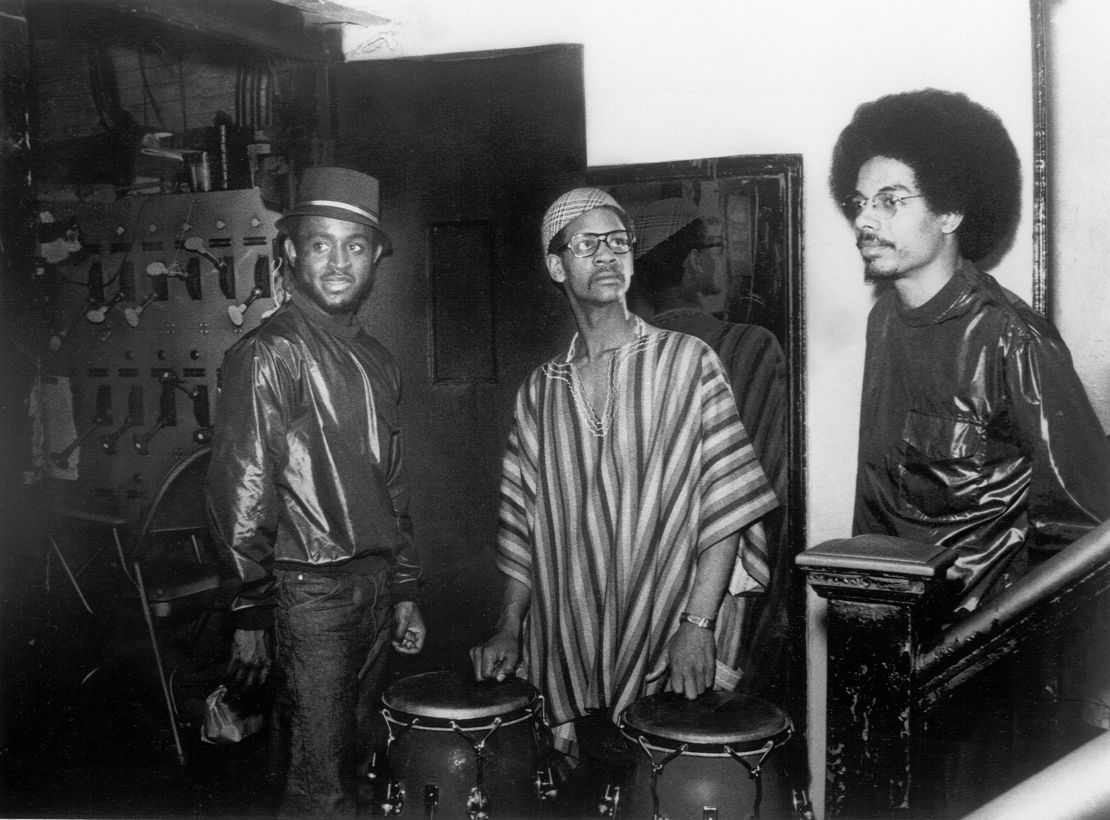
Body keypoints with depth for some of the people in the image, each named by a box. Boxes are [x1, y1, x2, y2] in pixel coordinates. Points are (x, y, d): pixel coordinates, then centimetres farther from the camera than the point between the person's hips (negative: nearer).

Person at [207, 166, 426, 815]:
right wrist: (251, 615, -13)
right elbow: (241, 493, -13)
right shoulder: (271, 355, -11)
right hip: (312, 591, -7)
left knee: (355, 761, 17)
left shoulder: (377, 361, 12)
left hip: (376, 585, 7)